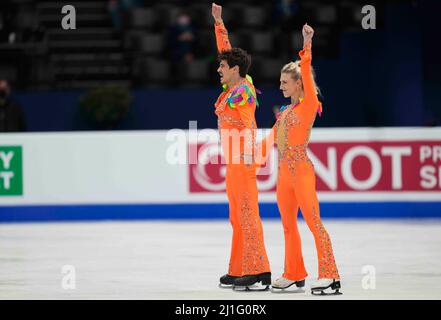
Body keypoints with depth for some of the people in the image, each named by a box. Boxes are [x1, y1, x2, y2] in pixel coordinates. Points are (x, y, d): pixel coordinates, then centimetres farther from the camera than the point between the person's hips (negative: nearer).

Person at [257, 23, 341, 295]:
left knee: (314, 222, -12)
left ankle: (330, 276, -15)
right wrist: (258, 155, 18)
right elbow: (272, 139, 21)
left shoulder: (309, 106, -5)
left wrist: (307, 47, -25)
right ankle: (294, 274, 20)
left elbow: (307, 76, -18)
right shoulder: (285, 111, 17)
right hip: (284, 172, 9)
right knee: (288, 225, 12)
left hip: (302, 171, -8)